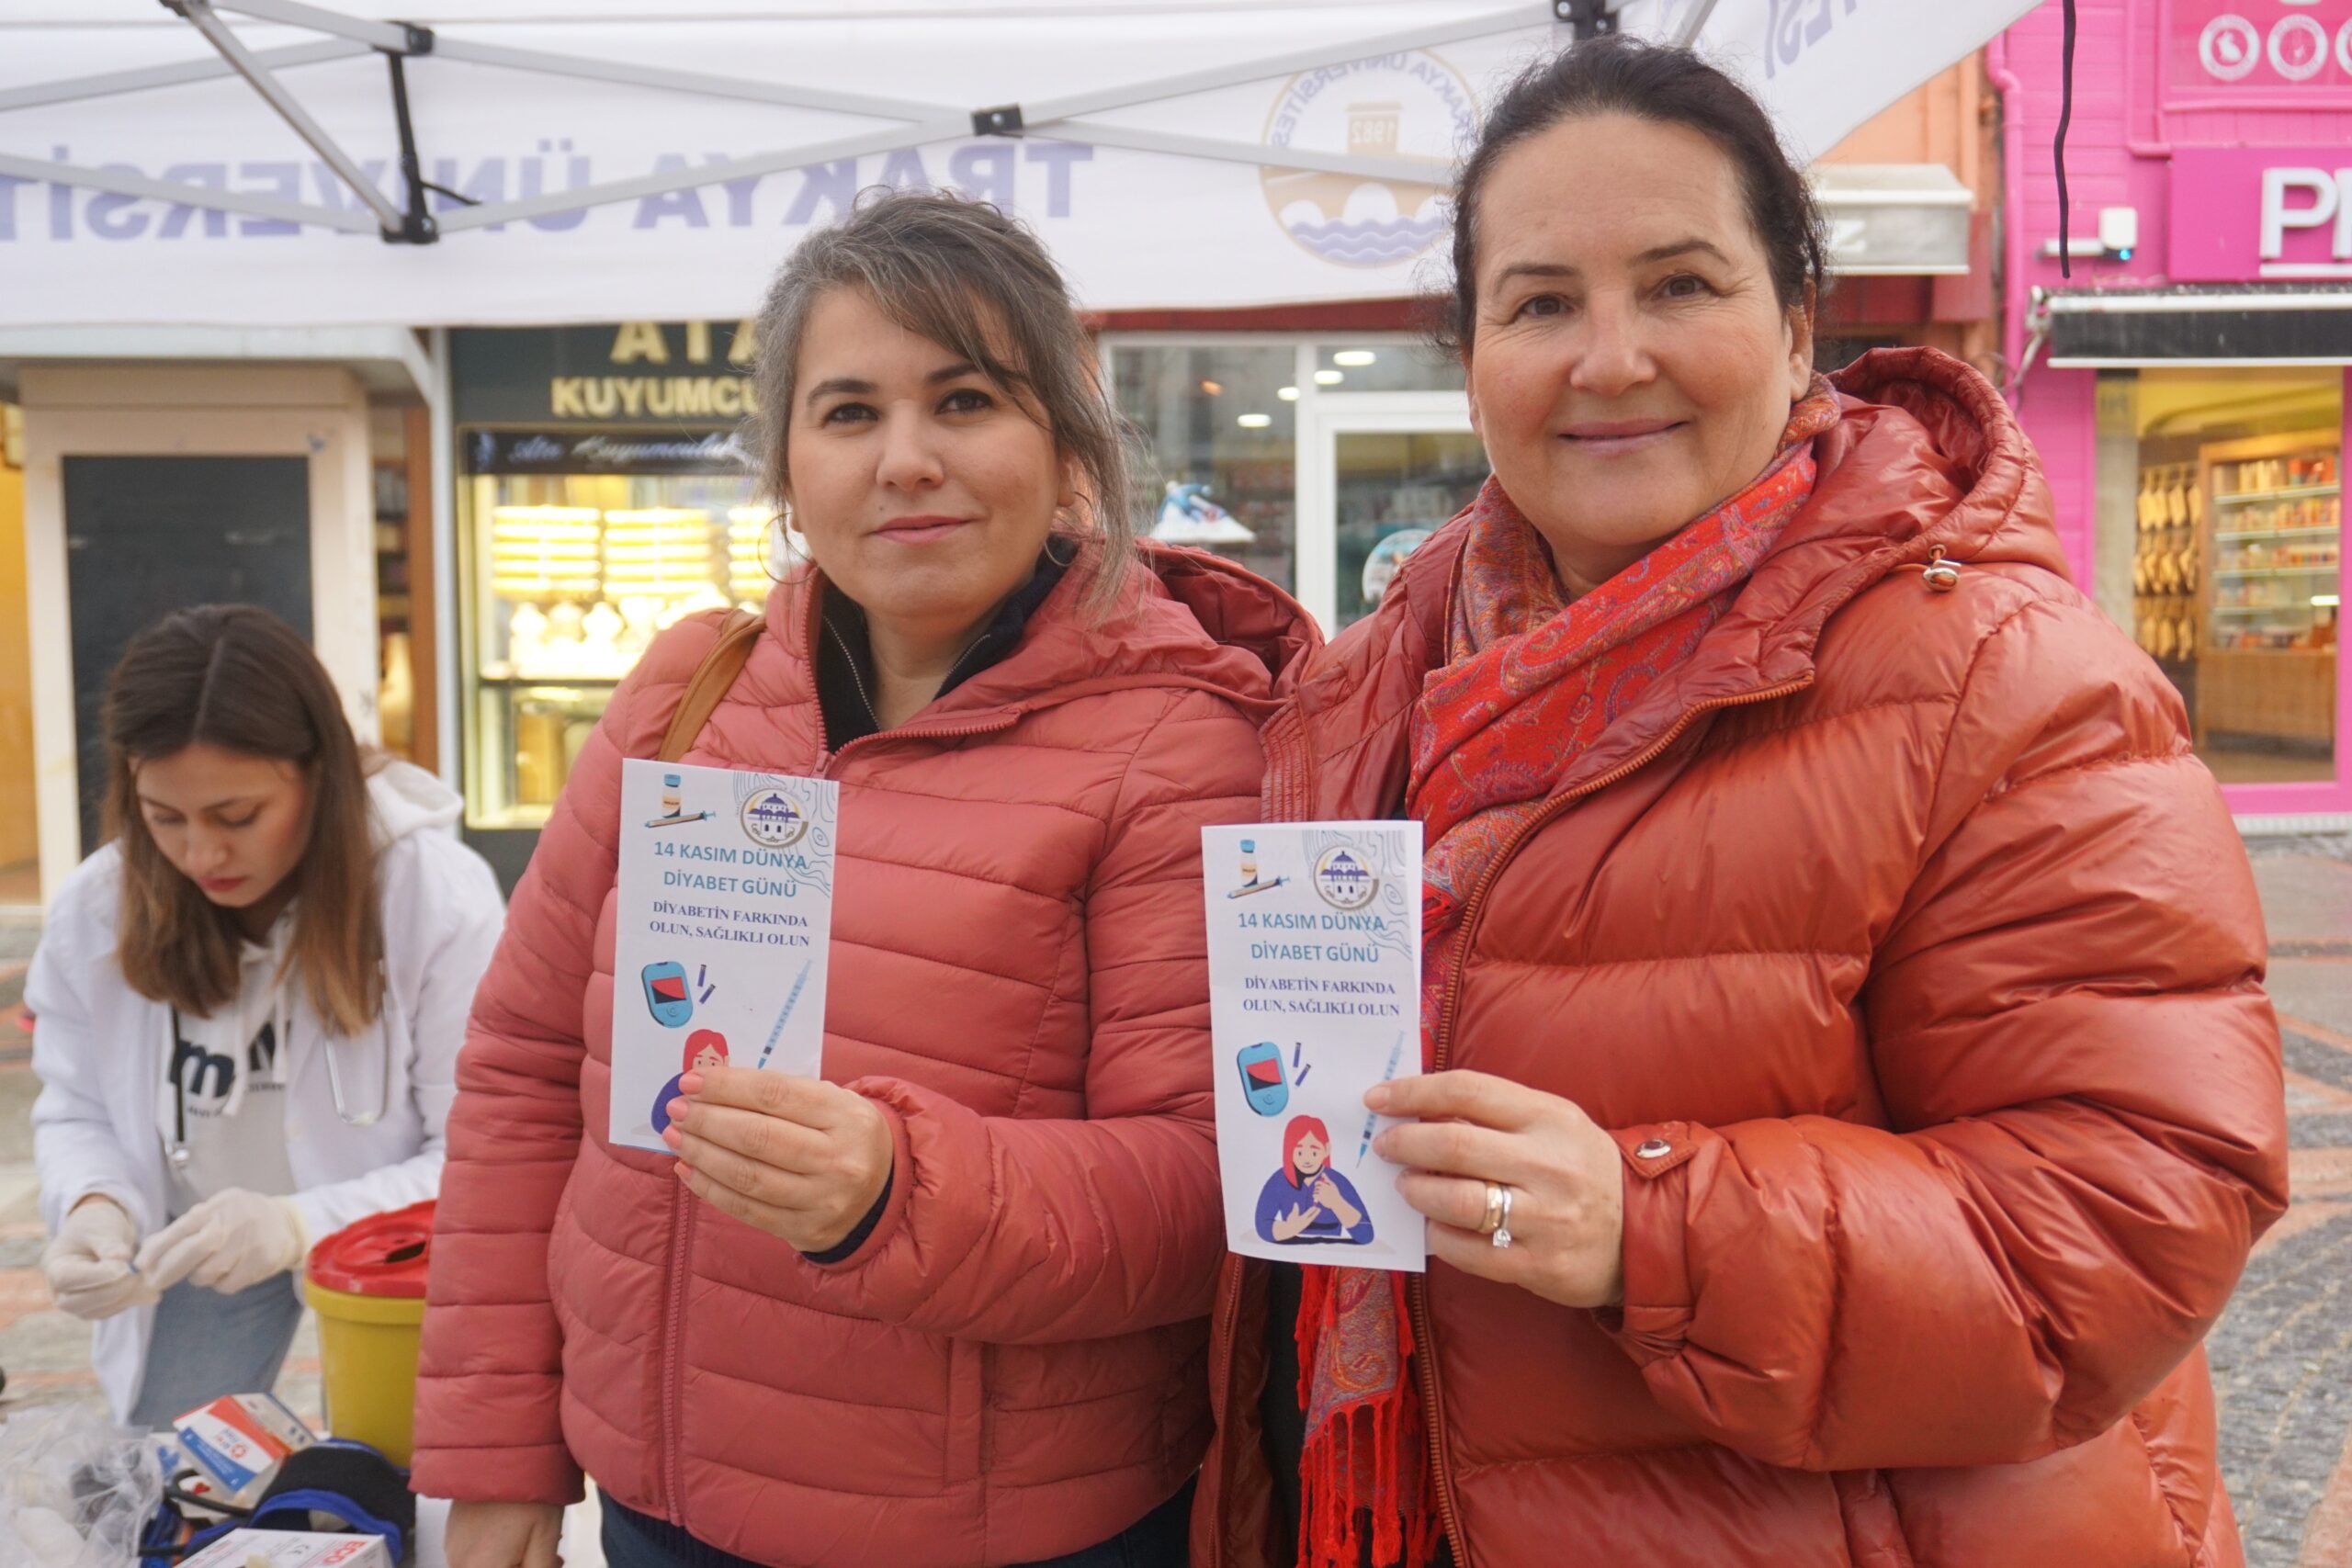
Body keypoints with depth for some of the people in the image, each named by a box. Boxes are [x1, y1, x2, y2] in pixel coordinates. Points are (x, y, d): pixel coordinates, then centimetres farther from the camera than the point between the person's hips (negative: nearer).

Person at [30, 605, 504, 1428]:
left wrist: (302, 1224, -38)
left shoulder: (441, 899, -26)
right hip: (200, 1257, 4)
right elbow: (77, 1113, 1)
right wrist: (94, 1206, -21)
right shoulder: (95, 910, -12)